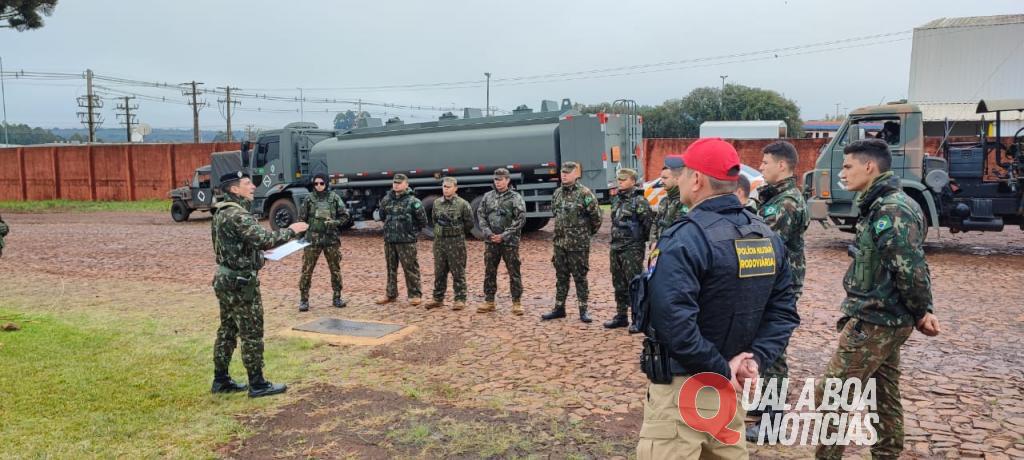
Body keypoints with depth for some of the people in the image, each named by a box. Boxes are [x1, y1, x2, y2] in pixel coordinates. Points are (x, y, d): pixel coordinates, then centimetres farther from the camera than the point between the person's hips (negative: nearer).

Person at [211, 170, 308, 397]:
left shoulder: (222, 212, 11)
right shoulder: (237, 214, -21)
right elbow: (264, 239, -30)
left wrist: (261, 248, 14)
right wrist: (291, 231, -18)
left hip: (225, 278, 10)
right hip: (241, 282, -10)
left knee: (227, 330, 16)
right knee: (252, 333, -1)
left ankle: (221, 380, 24)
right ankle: (257, 384, 7)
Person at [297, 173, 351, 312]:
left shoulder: (334, 198, 1)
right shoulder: (309, 199, 1)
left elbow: (346, 216, 3)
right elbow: (302, 219, 6)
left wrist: (335, 222, -15)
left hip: (331, 239, 1)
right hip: (312, 239, 0)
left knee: (335, 269, 9)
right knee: (307, 270, -1)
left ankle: (337, 298, 21)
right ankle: (304, 300, 8)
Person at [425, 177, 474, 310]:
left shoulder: (462, 204, -7)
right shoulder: (437, 203, 7)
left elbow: (469, 223, -1)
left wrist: (458, 233, 7)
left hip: (456, 242, -5)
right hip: (439, 240, 5)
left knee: (458, 272, 0)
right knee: (439, 272, 11)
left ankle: (460, 299, 7)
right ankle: (438, 298, 20)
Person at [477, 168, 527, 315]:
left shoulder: (516, 198, -4)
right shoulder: (488, 196, 9)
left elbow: (520, 220, -9)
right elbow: (481, 216, 8)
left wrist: (504, 235, -13)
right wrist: (488, 233, -6)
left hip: (509, 242, -4)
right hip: (490, 241, 4)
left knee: (514, 272, 0)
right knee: (489, 272, 9)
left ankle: (516, 302, 8)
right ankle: (489, 301, 19)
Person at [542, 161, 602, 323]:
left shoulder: (584, 193, -12)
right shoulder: (557, 193, 9)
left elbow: (596, 217, -8)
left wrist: (586, 233, 3)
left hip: (578, 245, -6)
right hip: (559, 243, 6)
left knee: (580, 278, 2)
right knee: (561, 277, 13)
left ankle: (583, 310, 12)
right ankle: (559, 308, 22)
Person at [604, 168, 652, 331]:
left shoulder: (639, 201, -12)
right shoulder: (617, 199, 13)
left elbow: (647, 223, -15)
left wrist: (640, 240, -5)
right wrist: (615, 240, 16)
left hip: (632, 249, -8)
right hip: (615, 248, 8)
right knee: (619, 285, 14)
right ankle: (621, 316, 25)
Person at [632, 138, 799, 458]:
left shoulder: (684, 241, -19)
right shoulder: (768, 237, 6)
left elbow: (675, 326, -28)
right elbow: (783, 312, 5)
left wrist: (722, 372, -17)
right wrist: (755, 357, -5)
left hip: (684, 386, -8)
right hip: (730, 385, 8)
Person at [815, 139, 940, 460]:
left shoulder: (892, 210, -20)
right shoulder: (883, 205, 12)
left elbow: (911, 269, -23)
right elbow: (910, 266, 16)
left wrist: (920, 312, -9)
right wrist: (922, 311, 11)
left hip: (873, 321, -10)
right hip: (886, 319, 10)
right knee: (885, 395, 17)